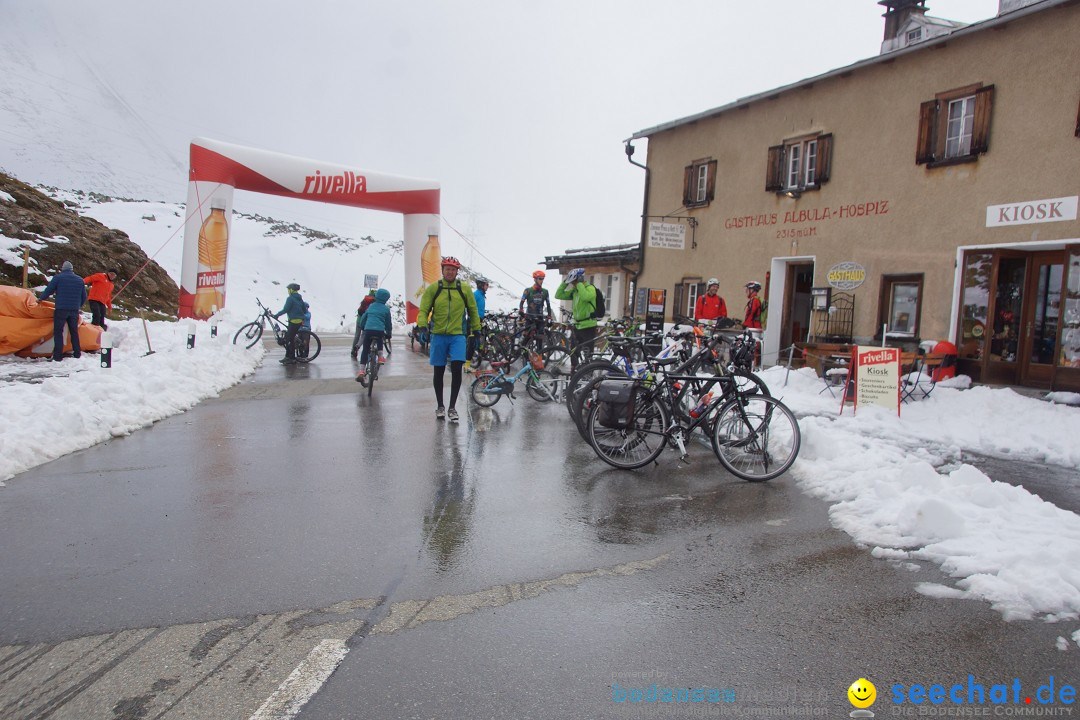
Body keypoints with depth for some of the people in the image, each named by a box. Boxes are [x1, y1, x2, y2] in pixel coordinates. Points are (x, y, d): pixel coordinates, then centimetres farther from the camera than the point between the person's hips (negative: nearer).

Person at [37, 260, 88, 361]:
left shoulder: (58, 277, 0)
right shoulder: (80, 280, 12)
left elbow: (48, 290, 2)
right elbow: (84, 297, 16)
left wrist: (40, 298, 20)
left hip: (61, 309, -4)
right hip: (74, 311, 4)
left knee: (58, 332, -1)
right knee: (74, 332, 13)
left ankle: (58, 356, -6)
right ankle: (77, 353, 13)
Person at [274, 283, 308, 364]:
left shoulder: (290, 298, -12)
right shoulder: (300, 298, 13)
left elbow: (285, 309, -15)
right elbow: (305, 310, 15)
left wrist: (276, 315, -4)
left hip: (294, 321, -9)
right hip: (300, 321, 9)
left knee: (290, 339, -4)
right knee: (287, 337, 15)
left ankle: (292, 358, -2)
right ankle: (287, 357, 17)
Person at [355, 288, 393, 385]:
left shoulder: (371, 306, 16)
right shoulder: (386, 309, 9)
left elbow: (363, 318, 24)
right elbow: (388, 323, 15)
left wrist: (362, 327, 42)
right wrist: (388, 333, 30)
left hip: (368, 330, 1)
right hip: (380, 331, -1)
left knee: (365, 351, 7)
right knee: (380, 340, 35)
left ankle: (361, 371, -2)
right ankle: (380, 356, 22)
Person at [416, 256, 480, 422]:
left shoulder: (465, 289, 2)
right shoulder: (433, 289, 0)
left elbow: (473, 311, 12)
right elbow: (423, 311, 0)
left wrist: (476, 330, 11)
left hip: (457, 336, 0)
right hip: (438, 335, 1)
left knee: (457, 369, -12)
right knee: (438, 372, 9)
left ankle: (452, 407, 0)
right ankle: (440, 406, 25)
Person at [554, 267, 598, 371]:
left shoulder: (590, 288, -12)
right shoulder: (574, 291, 9)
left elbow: (585, 297, -35)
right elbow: (558, 295, 8)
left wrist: (579, 284, -25)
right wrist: (565, 282, 0)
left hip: (588, 326, -8)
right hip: (577, 325, 8)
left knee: (587, 353, -1)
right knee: (574, 352, 13)